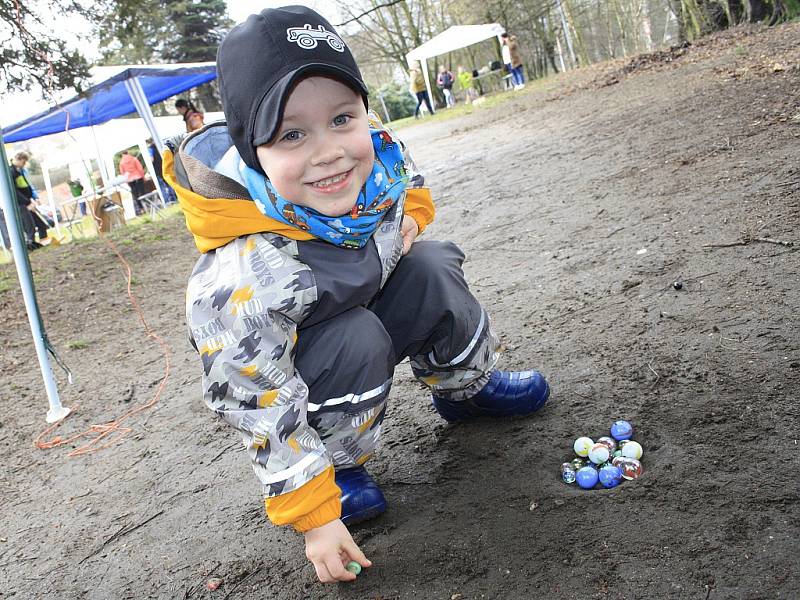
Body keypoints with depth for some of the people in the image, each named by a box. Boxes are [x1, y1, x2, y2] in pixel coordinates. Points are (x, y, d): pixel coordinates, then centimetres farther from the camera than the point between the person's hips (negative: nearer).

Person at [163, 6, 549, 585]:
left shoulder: (376, 152, -23)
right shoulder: (244, 284, -41)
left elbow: (411, 181, 6)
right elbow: (262, 414, -30)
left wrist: (408, 215, -13)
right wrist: (314, 516, -24)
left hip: (369, 301, 6)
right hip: (282, 365, -5)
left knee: (431, 269, -15)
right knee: (356, 341, -32)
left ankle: (467, 386, 13)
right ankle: (336, 468, -5)